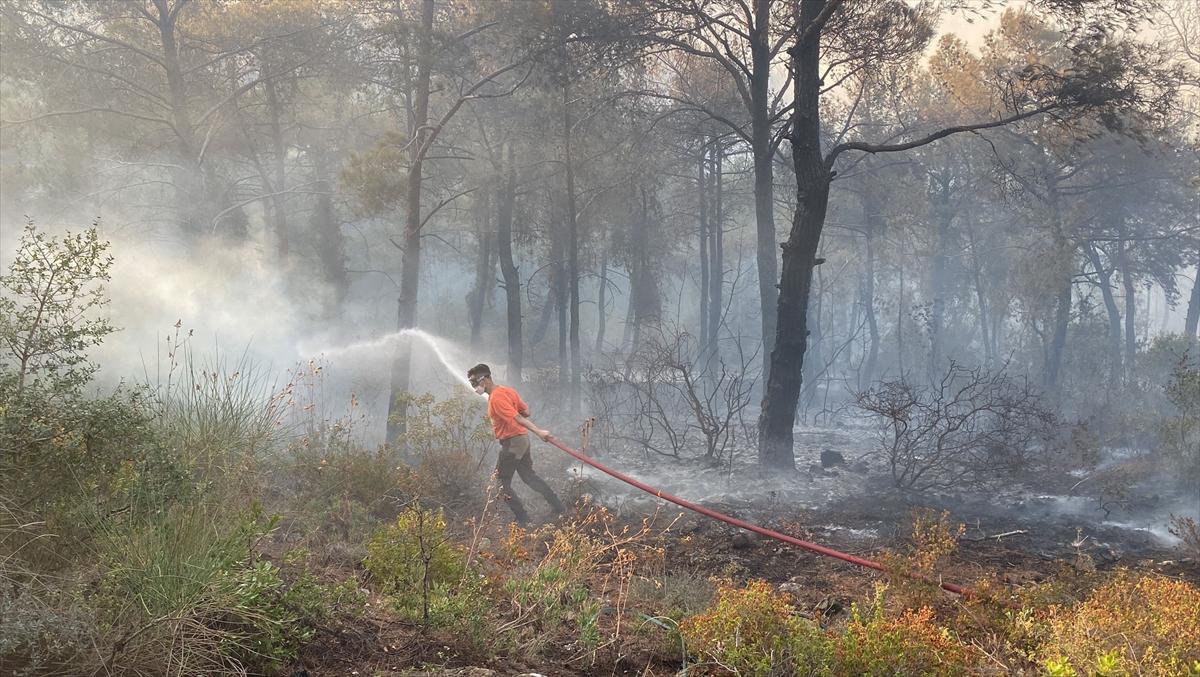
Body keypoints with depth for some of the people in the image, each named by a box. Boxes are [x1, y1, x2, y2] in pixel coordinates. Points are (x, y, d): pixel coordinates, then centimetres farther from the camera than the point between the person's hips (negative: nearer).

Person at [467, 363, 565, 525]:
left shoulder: (496, 398, -19)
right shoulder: (507, 390, 10)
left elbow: (517, 417, -27)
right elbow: (525, 411, 14)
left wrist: (538, 432, -31)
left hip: (512, 443, -10)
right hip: (522, 439, 10)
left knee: (502, 483, 0)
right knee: (529, 476, 21)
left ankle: (523, 520, -1)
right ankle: (558, 507, 24)